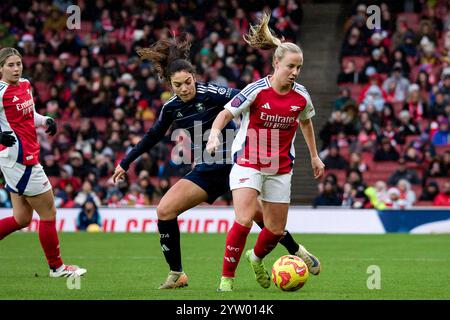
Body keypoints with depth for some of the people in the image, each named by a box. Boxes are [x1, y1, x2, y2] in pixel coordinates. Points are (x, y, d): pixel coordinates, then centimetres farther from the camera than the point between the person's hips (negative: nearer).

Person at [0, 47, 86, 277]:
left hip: (27, 158, 9)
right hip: (19, 157, -9)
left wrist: (45, 121, 4)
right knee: (48, 213, 1)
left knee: (21, 219, 13)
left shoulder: (25, 85, 9)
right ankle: (57, 267, 15)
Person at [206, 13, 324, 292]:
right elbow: (226, 114, -7)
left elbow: (306, 121, 18)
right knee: (243, 221, -21)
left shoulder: (301, 96, -3)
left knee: (276, 229, 9)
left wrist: (315, 156, 24)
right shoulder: (256, 91, -15)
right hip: (248, 162, -4)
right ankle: (227, 279, -8)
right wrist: (214, 135, -26)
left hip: (280, 168, 4)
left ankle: (257, 258, 43)